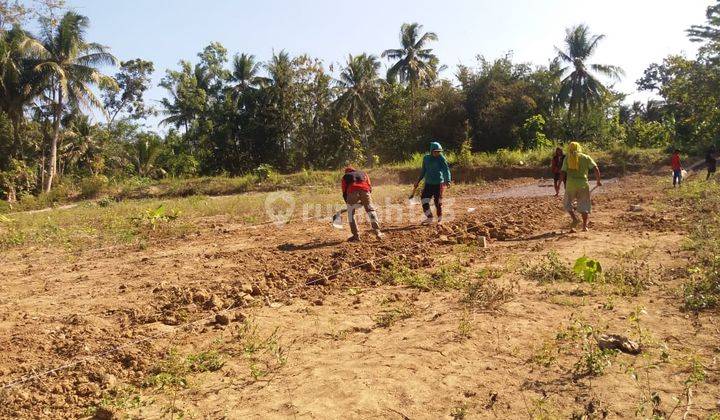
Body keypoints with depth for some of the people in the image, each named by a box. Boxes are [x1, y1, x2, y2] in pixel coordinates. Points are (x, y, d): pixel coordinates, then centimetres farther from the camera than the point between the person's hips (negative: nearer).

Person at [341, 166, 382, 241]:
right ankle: (377, 232, 4)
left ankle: (356, 235, 10)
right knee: (371, 210, 13)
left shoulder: (345, 176, 32)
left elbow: (344, 192, 23)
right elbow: (370, 187, 25)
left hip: (352, 191, -1)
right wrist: (365, 201, 29)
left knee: (351, 213, 14)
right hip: (365, 190, 1)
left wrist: (348, 203, 32)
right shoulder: (363, 173, 37)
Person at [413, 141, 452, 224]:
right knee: (424, 199, -1)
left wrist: (448, 181, -32)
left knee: (438, 202, 1)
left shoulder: (441, 158, -9)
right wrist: (418, 181, 21)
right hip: (428, 183, 5)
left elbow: (446, 170, -17)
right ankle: (429, 218, 13)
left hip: (438, 184, -4)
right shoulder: (426, 158, 5)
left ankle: (440, 219, 19)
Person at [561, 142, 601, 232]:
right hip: (583, 184, 1)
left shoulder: (567, 158, 6)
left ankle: (574, 218, -3)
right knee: (584, 206, 9)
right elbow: (596, 169, 0)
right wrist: (598, 181, 10)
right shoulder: (586, 157, 7)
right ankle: (584, 226, 0)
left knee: (568, 203, 19)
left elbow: (563, 172, 0)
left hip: (570, 184, 0)